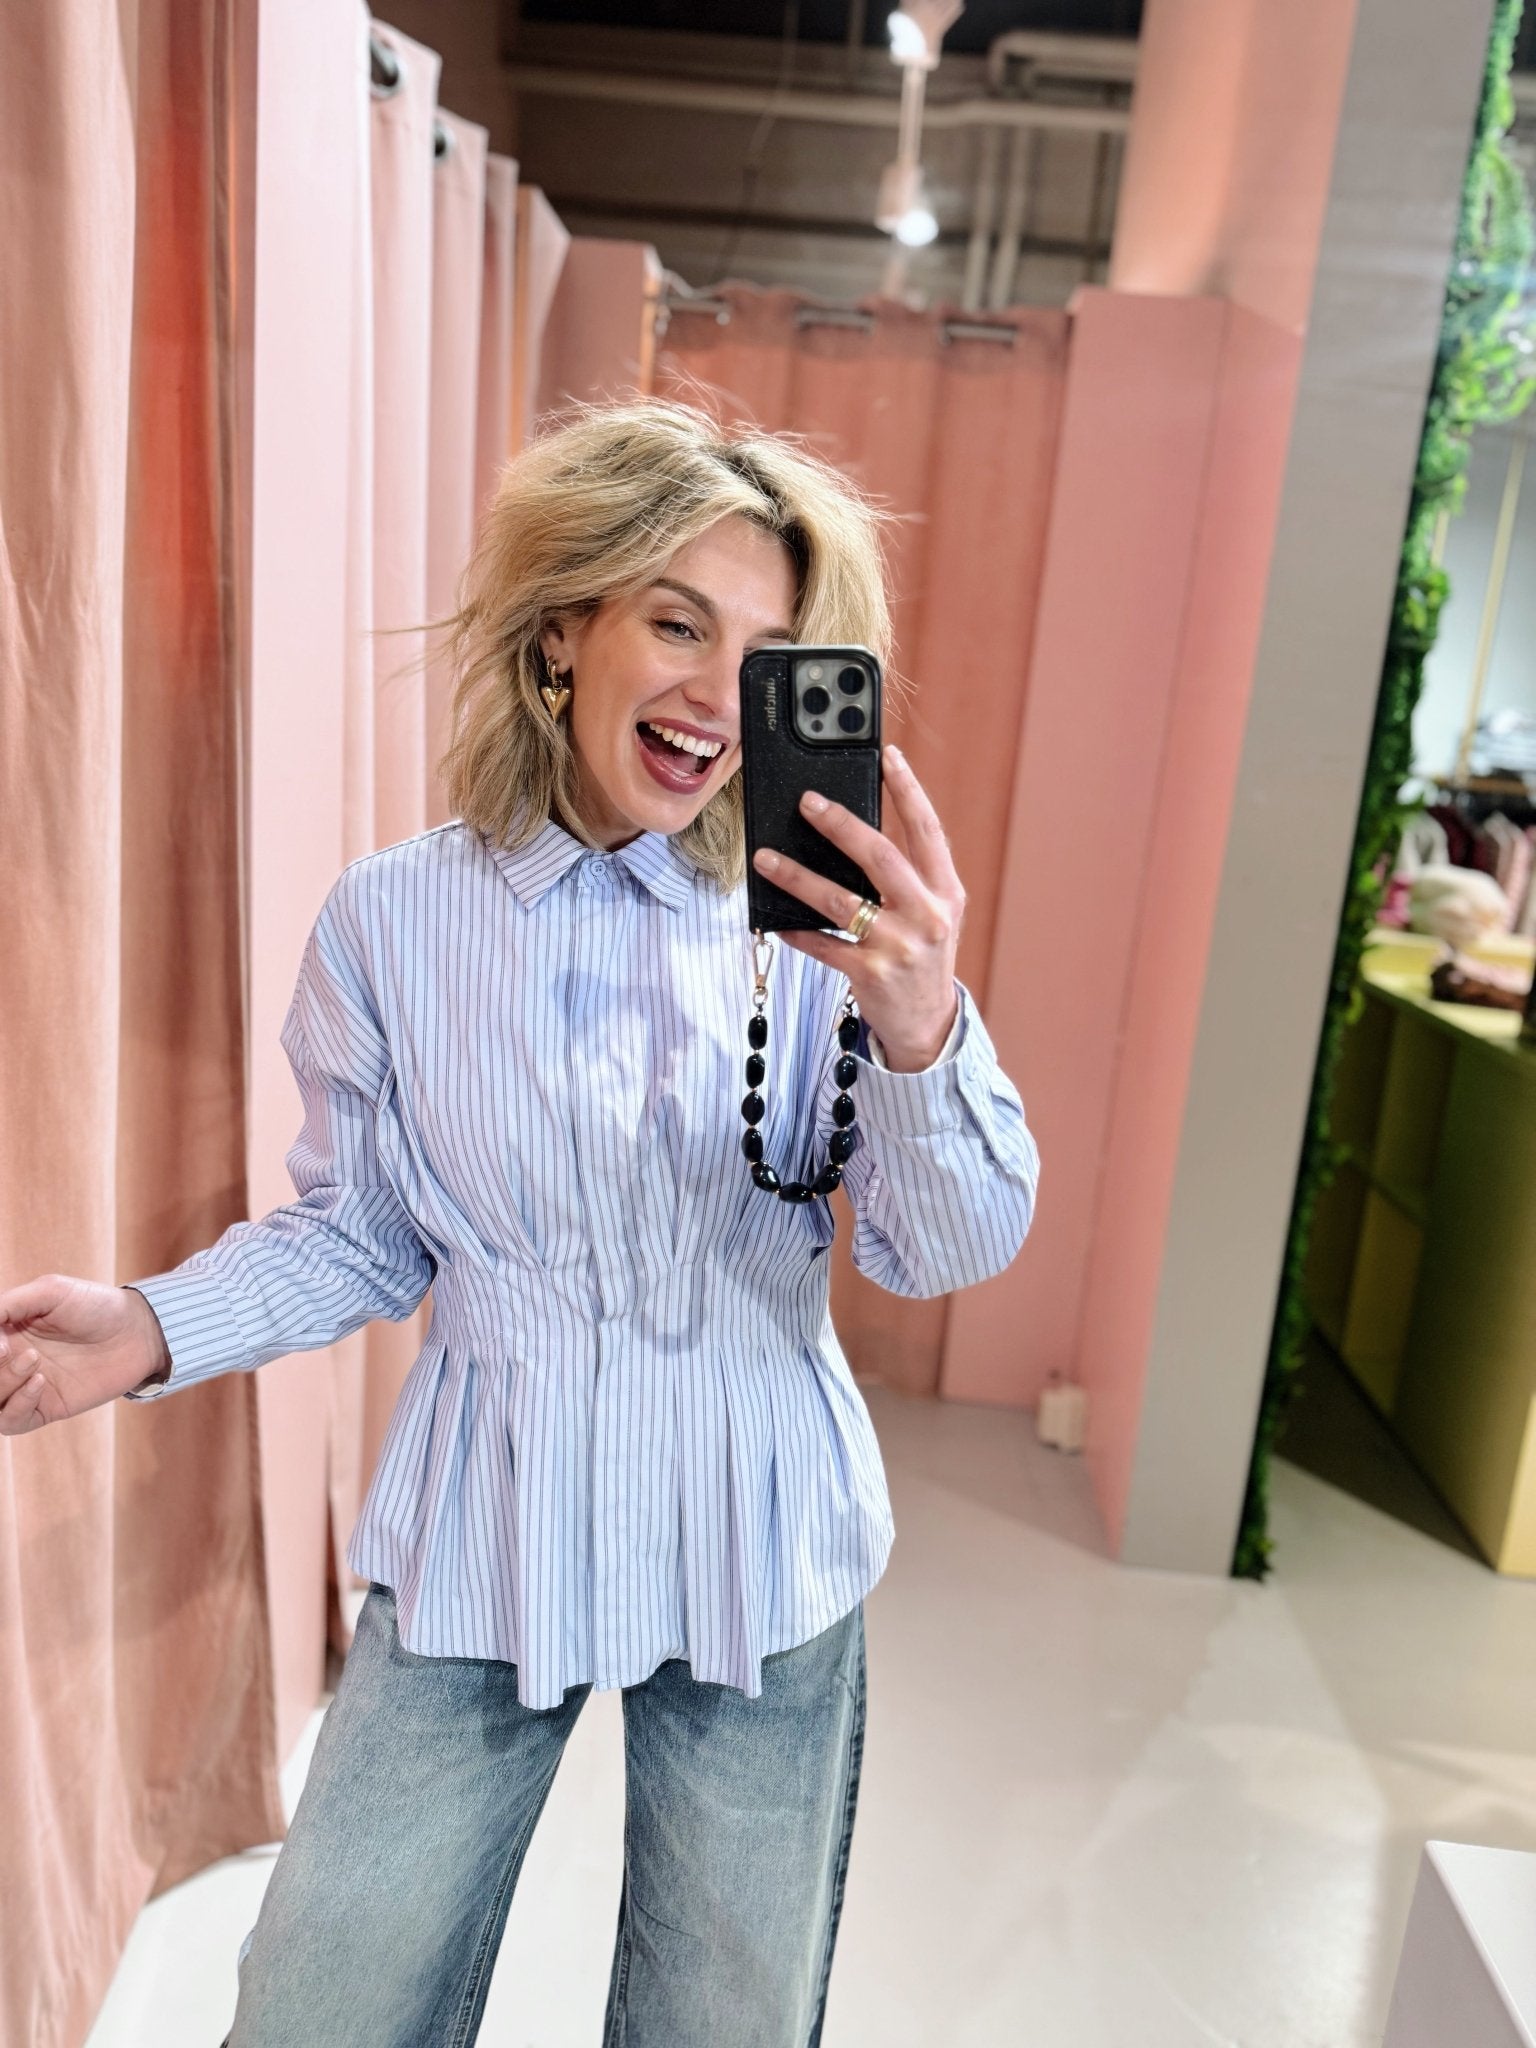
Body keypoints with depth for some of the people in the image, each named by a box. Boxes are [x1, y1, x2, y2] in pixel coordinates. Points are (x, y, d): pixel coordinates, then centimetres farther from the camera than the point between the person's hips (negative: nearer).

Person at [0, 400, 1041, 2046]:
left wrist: (919, 1032, -32)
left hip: (761, 1555, 1)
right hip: (480, 1546, 0)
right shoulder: (391, 921, -9)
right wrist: (154, 1328, -15)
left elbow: (947, 1255, -13)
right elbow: (357, 1235, 1)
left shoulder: (812, 921, -11)